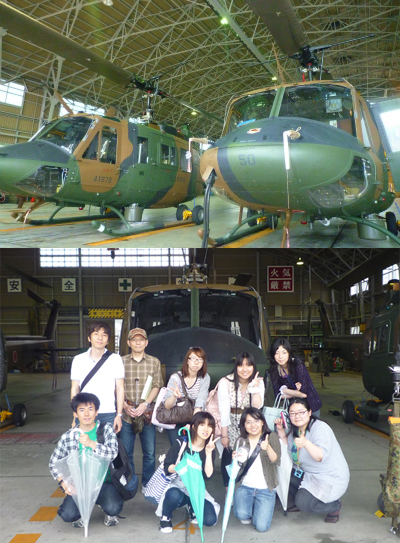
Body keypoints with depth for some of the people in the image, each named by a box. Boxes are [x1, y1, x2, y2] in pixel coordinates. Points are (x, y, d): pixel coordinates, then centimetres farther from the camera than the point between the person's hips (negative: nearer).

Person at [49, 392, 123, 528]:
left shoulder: (106, 429, 0)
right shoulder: (68, 437, 0)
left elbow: (113, 453, -13)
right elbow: (53, 463, 9)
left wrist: (92, 444, -25)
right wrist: (62, 482, -8)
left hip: (104, 482, -1)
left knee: (113, 508, -29)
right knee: (68, 514, -24)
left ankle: (110, 515, 12)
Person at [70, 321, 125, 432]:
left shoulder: (115, 359, 4)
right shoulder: (79, 360, 5)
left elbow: (120, 388, 6)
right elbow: (74, 389, 9)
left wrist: (119, 414, 1)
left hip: (108, 415, 0)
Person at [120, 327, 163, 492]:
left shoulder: (154, 362, 7)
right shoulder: (121, 362, 5)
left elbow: (157, 386, 2)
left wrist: (144, 405, -11)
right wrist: (125, 406, -9)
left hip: (147, 413, 0)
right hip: (126, 414, 0)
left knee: (150, 452, 3)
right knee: (125, 452, 4)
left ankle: (147, 484, 19)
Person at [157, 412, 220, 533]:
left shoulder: (210, 449, -2)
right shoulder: (181, 443, -11)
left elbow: (208, 476, -13)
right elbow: (167, 467, -12)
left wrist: (208, 453, -21)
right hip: (177, 484, -3)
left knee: (210, 520, -16)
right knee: (174, 495, -40)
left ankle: (191, 506, 16)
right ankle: (165, 517, -5)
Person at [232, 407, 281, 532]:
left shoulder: (271, 437, -2)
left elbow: (276, 461, -15)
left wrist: (268, 448, -35)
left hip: (265, 489, -1)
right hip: (245, 486, 2)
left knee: (261, 526, -13)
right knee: (242, 514, -24)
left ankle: (258, 507, 20)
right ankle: (250, 504, 12)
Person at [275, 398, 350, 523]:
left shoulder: (320, 428, -21)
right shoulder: (296, 429, 4)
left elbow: (321, 456, -34)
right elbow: (288, 449, 5)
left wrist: (306, 443, -52)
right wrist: (281, 431, -4)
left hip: (331, 478, -8)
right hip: (308, 474, 8)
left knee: (304, 503, -23)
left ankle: (335, 505, 3)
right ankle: (300, 500, 10)